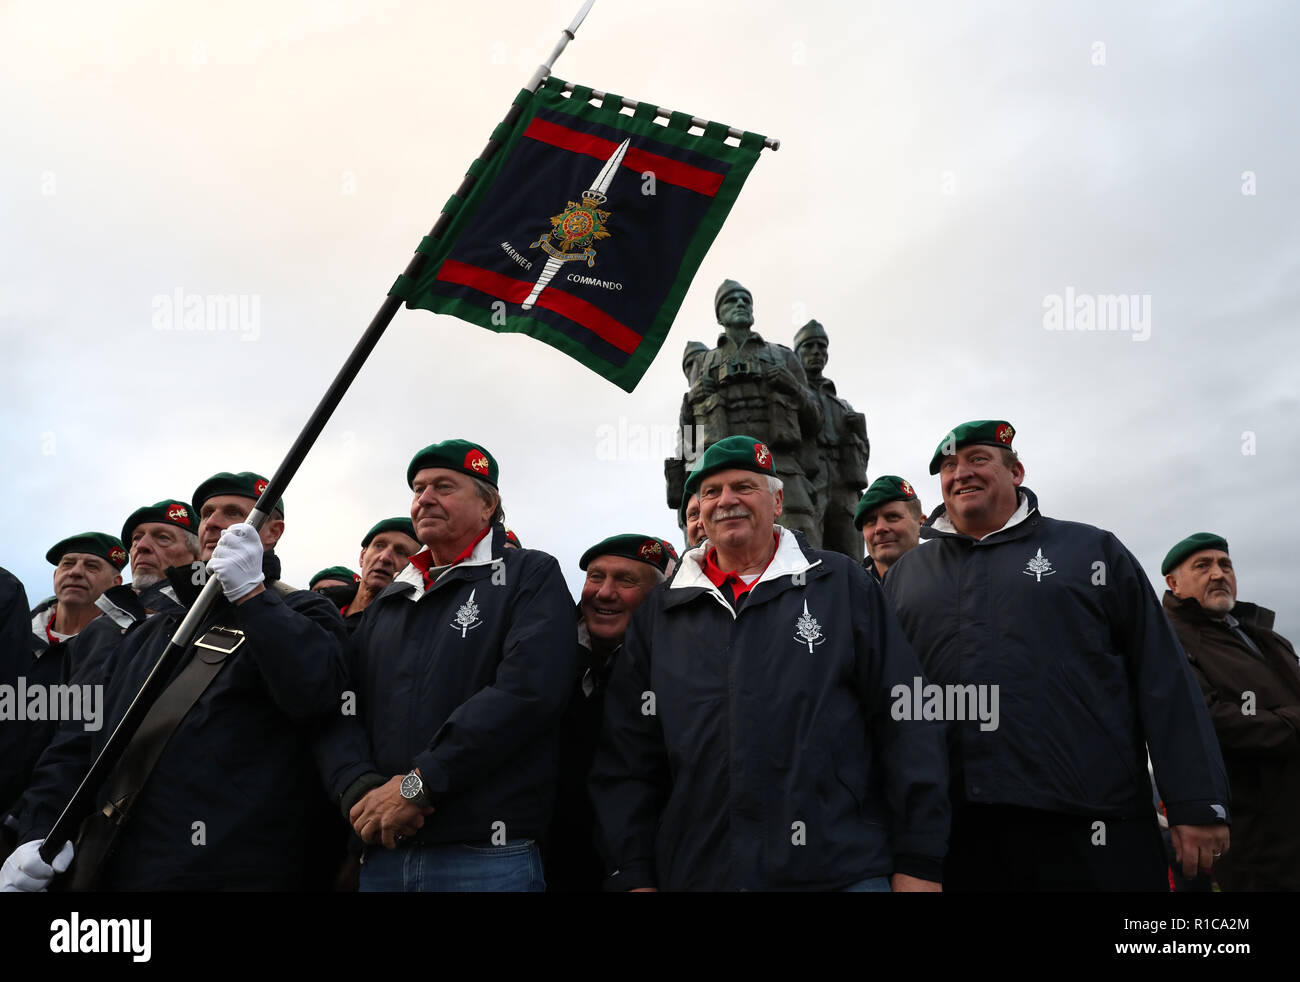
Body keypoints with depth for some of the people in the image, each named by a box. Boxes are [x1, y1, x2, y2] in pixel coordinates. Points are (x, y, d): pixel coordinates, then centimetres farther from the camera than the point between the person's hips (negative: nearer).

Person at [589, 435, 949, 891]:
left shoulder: (843, 584, 3)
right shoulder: (657, 613, 9)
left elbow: (906, 724, 0)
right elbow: (626, 755, 8)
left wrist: (918, 862, -4)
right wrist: (632, 874, 2)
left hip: (844, 870, -2)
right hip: (696, 873, 2)